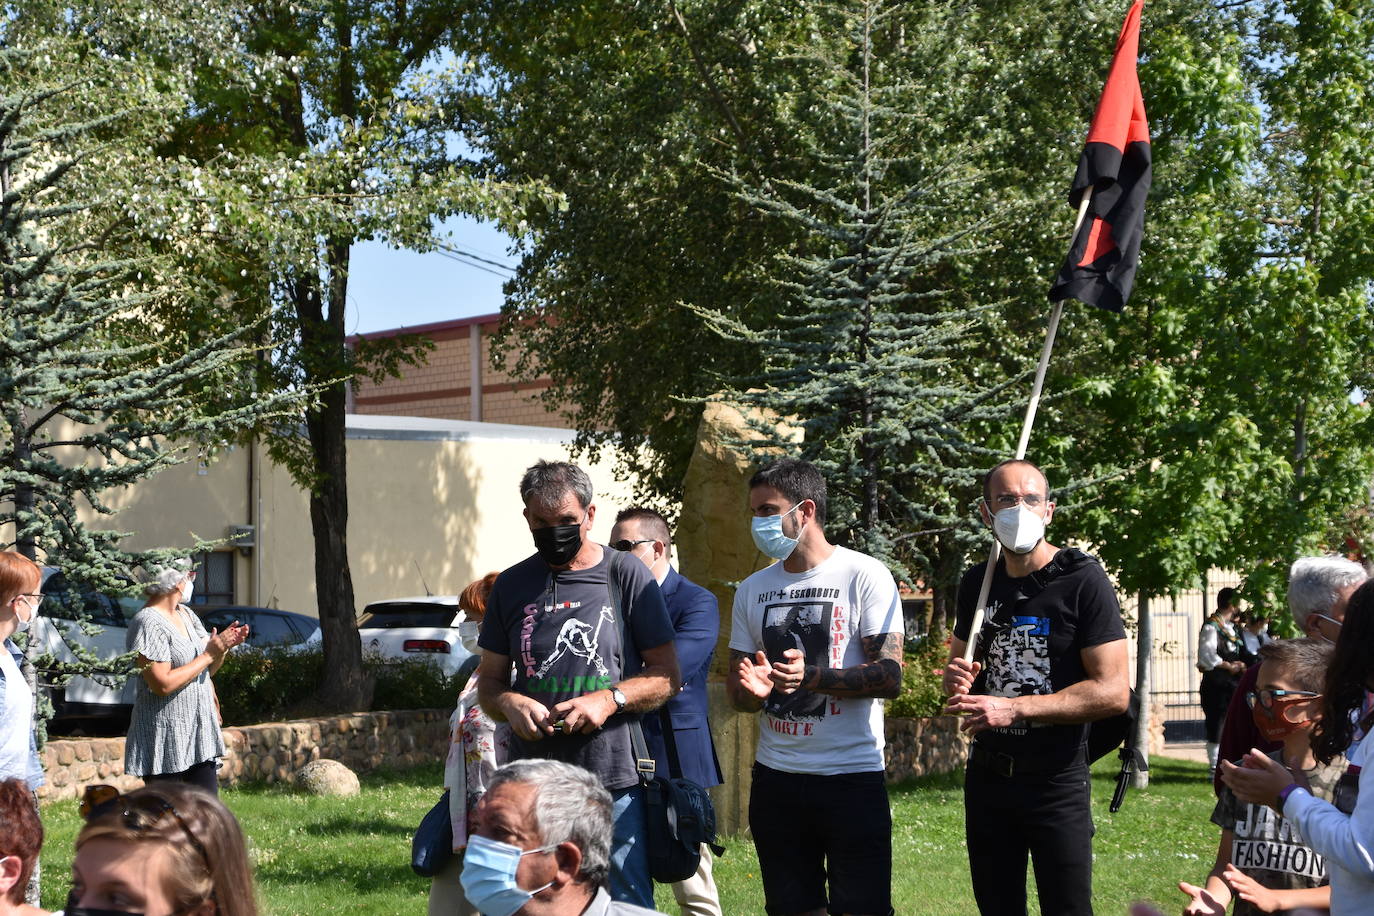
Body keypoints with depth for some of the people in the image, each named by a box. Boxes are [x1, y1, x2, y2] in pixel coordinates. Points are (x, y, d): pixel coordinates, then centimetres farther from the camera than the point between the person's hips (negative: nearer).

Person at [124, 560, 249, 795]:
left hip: (200, 732, 8)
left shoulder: (186, 615, 12)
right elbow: (163, 684, -23)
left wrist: (223, 646, -3)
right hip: (165, 739, -8)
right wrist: (208, 655, -17)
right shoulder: (149, 623, -15)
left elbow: (207, 670, 18)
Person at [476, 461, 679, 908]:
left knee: (627, 902, 1)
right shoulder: (511, 586, 9)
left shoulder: (627, 577, 0)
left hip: (614, 781, -3)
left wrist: (610, 698, -15)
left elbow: (666, 675, 2)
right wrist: (510, 703, -8)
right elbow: (489, 681, 15)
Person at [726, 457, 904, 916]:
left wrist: (811, 676, -26)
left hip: (852, 775, -5)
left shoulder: (864, 576, -6)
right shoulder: (752, 589, 11)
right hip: (775, 776, 5)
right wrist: (751, 688, -10)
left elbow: (890, 676, -12)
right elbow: (736, 689, 14)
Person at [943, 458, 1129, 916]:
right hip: (987, 773, 6)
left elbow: (1113, 692, -17)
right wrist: (957, 681, -5)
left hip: (1056, 780, -5)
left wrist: (1015, 708, -22)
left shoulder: (1082, 581, -11)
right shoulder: (977, 582, 7)